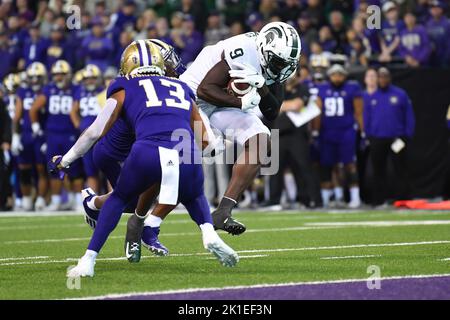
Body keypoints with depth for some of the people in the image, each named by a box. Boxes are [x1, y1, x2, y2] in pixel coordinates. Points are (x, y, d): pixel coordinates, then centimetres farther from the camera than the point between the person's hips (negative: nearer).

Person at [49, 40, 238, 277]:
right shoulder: (181, 89, 33)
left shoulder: (125, 89, 25)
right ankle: (209, 233, 5)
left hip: (148, 152, -2)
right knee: (193, 198, 34)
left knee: (118, 199, 26)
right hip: (187, 154, 2)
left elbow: (96, 132, 24)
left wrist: (64, 161, 36)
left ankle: (88, 261, 18)